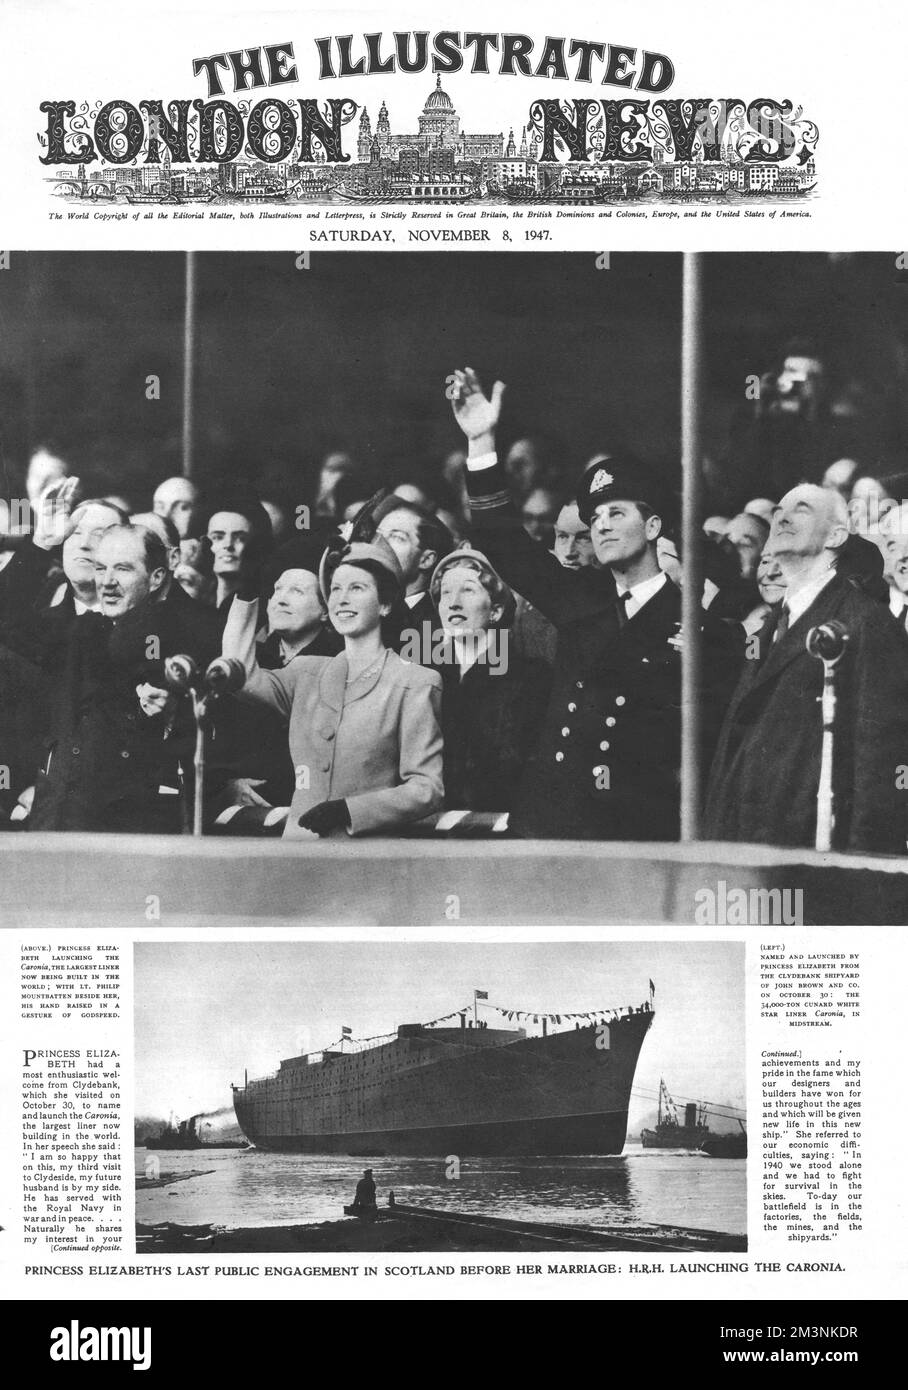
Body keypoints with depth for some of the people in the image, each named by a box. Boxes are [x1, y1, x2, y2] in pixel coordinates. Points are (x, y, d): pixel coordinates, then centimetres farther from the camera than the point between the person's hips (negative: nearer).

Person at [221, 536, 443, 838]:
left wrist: (349, 810, -16)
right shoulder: (308, 673, 15)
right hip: (299, 836, 4)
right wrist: (246, 595, 5)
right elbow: (242, 674, 1)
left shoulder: (414, 684, -1)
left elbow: (428, 789, -6)